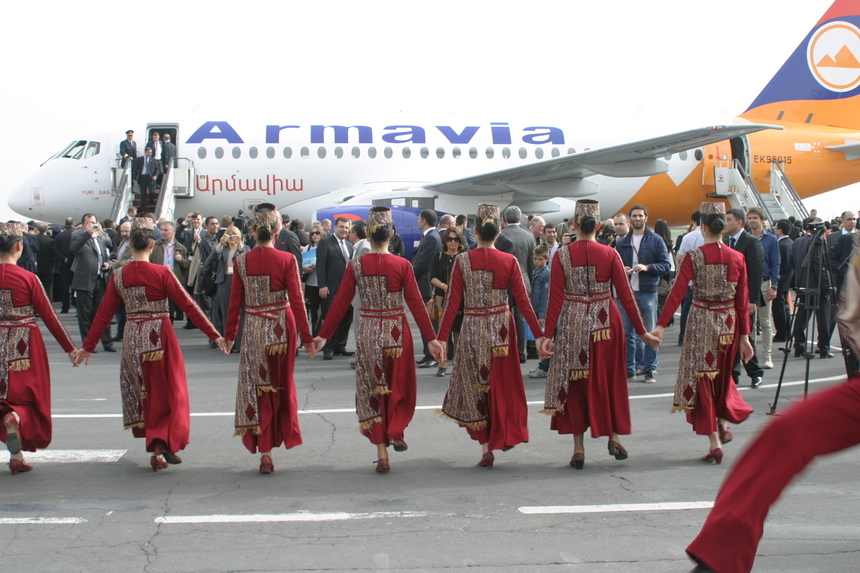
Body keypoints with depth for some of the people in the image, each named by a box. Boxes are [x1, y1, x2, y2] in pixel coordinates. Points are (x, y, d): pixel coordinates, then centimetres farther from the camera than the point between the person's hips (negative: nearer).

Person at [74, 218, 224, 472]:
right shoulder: (161, 273, -11)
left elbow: (104, 313, 3)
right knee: (168, 393, 9)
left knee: (145, 394, 16)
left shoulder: (119, 276, -1)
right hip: (160, 337, -3)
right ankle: (164, 444, -2)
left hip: (132, 340, 4)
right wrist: (214, 335, -6)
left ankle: (156, 450, 19)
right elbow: (188, 306, -10)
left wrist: (88, 346, 11)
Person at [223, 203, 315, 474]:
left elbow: (235, 301, -1)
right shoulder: (287, 260, -10)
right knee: (282, 384, 18)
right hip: (282, 327, -1)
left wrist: (229, 334, 10)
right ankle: (282, 432, 33)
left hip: (254, 329, 1)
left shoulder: (241, 261, -5)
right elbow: (297, 301, -9)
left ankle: (264, 452, 2)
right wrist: (306, 337, -3)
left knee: (258, 388, 7)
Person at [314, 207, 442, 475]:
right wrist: (431, 338, -2)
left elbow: (340, 303, -5)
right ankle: (396, 430, 7)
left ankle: (382, 454, 11)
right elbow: (416, 304, -8)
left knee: (372, 390, 10)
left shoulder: (356, 265, -6)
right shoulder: (402, 265, -9)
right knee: (399, 385, 22)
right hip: (397, 332, -1)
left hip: (368, 333, 1)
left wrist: (323, 335, 3)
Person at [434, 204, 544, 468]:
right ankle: (505, 433, 30)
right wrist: (539, 335, 1)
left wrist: (441, 339, -4)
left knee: (476, 385, 10)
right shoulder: (509, 261, -6)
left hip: (473, 329, -1)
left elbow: (453, 303, -8)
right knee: (502, 384, 19)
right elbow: (523, 302, -5)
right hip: (502, 328, 1)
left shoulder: (462, 261, -7)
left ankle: (486, 448, 8)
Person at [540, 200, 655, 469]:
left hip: (572, 324, 0)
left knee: (575, 382, 8)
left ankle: (579, 449, 9)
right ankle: (614, 436, 18)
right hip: (604, 322, 0)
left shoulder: (562, 255, -5)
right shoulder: (610, 254, -5)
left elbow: (556, 298, -8)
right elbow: (626, 295, -4)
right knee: (608, 379, 17)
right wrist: (641, 330, 3)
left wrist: (548, 334, -5)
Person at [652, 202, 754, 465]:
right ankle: (724, 423, 25)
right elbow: (743, 300, 1)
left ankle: (714, 442, 2)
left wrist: (661, 326, -15)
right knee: (723, 375, 26)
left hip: (702, 321, -3)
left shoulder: (693, 257, -10)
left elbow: (677, 292, -15)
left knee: (703, 378, 6)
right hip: (729, 322, 3)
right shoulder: (736, 258, -1)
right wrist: (744, 336, 7)